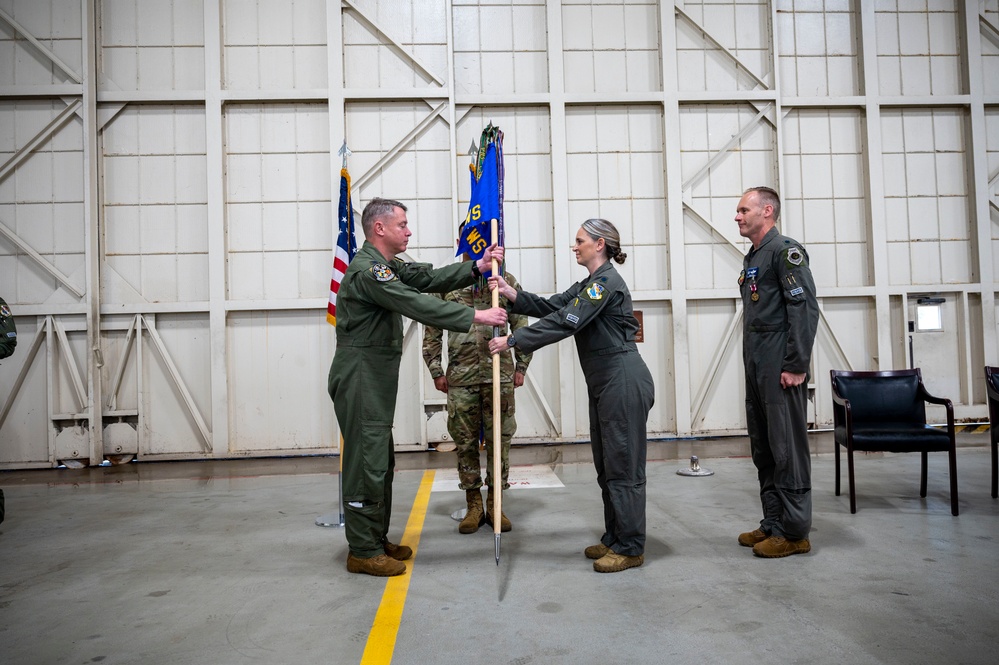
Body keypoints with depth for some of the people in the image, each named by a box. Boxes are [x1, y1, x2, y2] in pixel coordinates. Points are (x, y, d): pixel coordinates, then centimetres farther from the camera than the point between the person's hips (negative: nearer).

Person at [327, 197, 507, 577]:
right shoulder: (367, 269, -18)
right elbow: (418, 305, -24)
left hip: (375, 379, 11)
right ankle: (363, 552, 7)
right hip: (359, 379, -11)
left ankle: (376, 540, 27)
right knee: (366, 462, -4)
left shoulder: (385, 266, 16)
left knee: (380, 461, 15)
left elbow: (429, 279, 10)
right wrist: (476, 316, -22)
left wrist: (477, 267, 1)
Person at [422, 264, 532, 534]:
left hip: (500, 374, 0)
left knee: (499, 440, 5)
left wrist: (521, 367, 3)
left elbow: (521, 326, 8)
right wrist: (436, 372, 2)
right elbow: (432, 331, 7)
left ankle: (495, 504, 19)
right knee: (465, 442, 6)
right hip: (460, 377, 0)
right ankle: (474, 506, 20)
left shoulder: (506, 281, 7)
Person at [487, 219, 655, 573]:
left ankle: (631, 548, 9)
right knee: (606, 465, 16)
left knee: (623, 465, -2)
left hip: (624, 381, -10)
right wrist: (511, 293, -4)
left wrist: (512, 341, -21)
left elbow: (565, 323, -23)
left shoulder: (606, 282, -16)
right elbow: (549, 307, 10)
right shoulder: (588, 285, 17)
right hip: (604, 384, 11)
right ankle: (614, 539, 27)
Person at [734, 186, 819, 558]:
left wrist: (796, 366, -19)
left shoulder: (785, 251, -8)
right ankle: (773, 524, 23)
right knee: (763, 450, 13)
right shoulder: (753, 259, 19)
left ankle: (794, 532, 6)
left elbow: (805, 308, -16)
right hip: (756, 369, 10)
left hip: (780, 369, -9)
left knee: (788, 449, -3)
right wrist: (752, 365, 16)